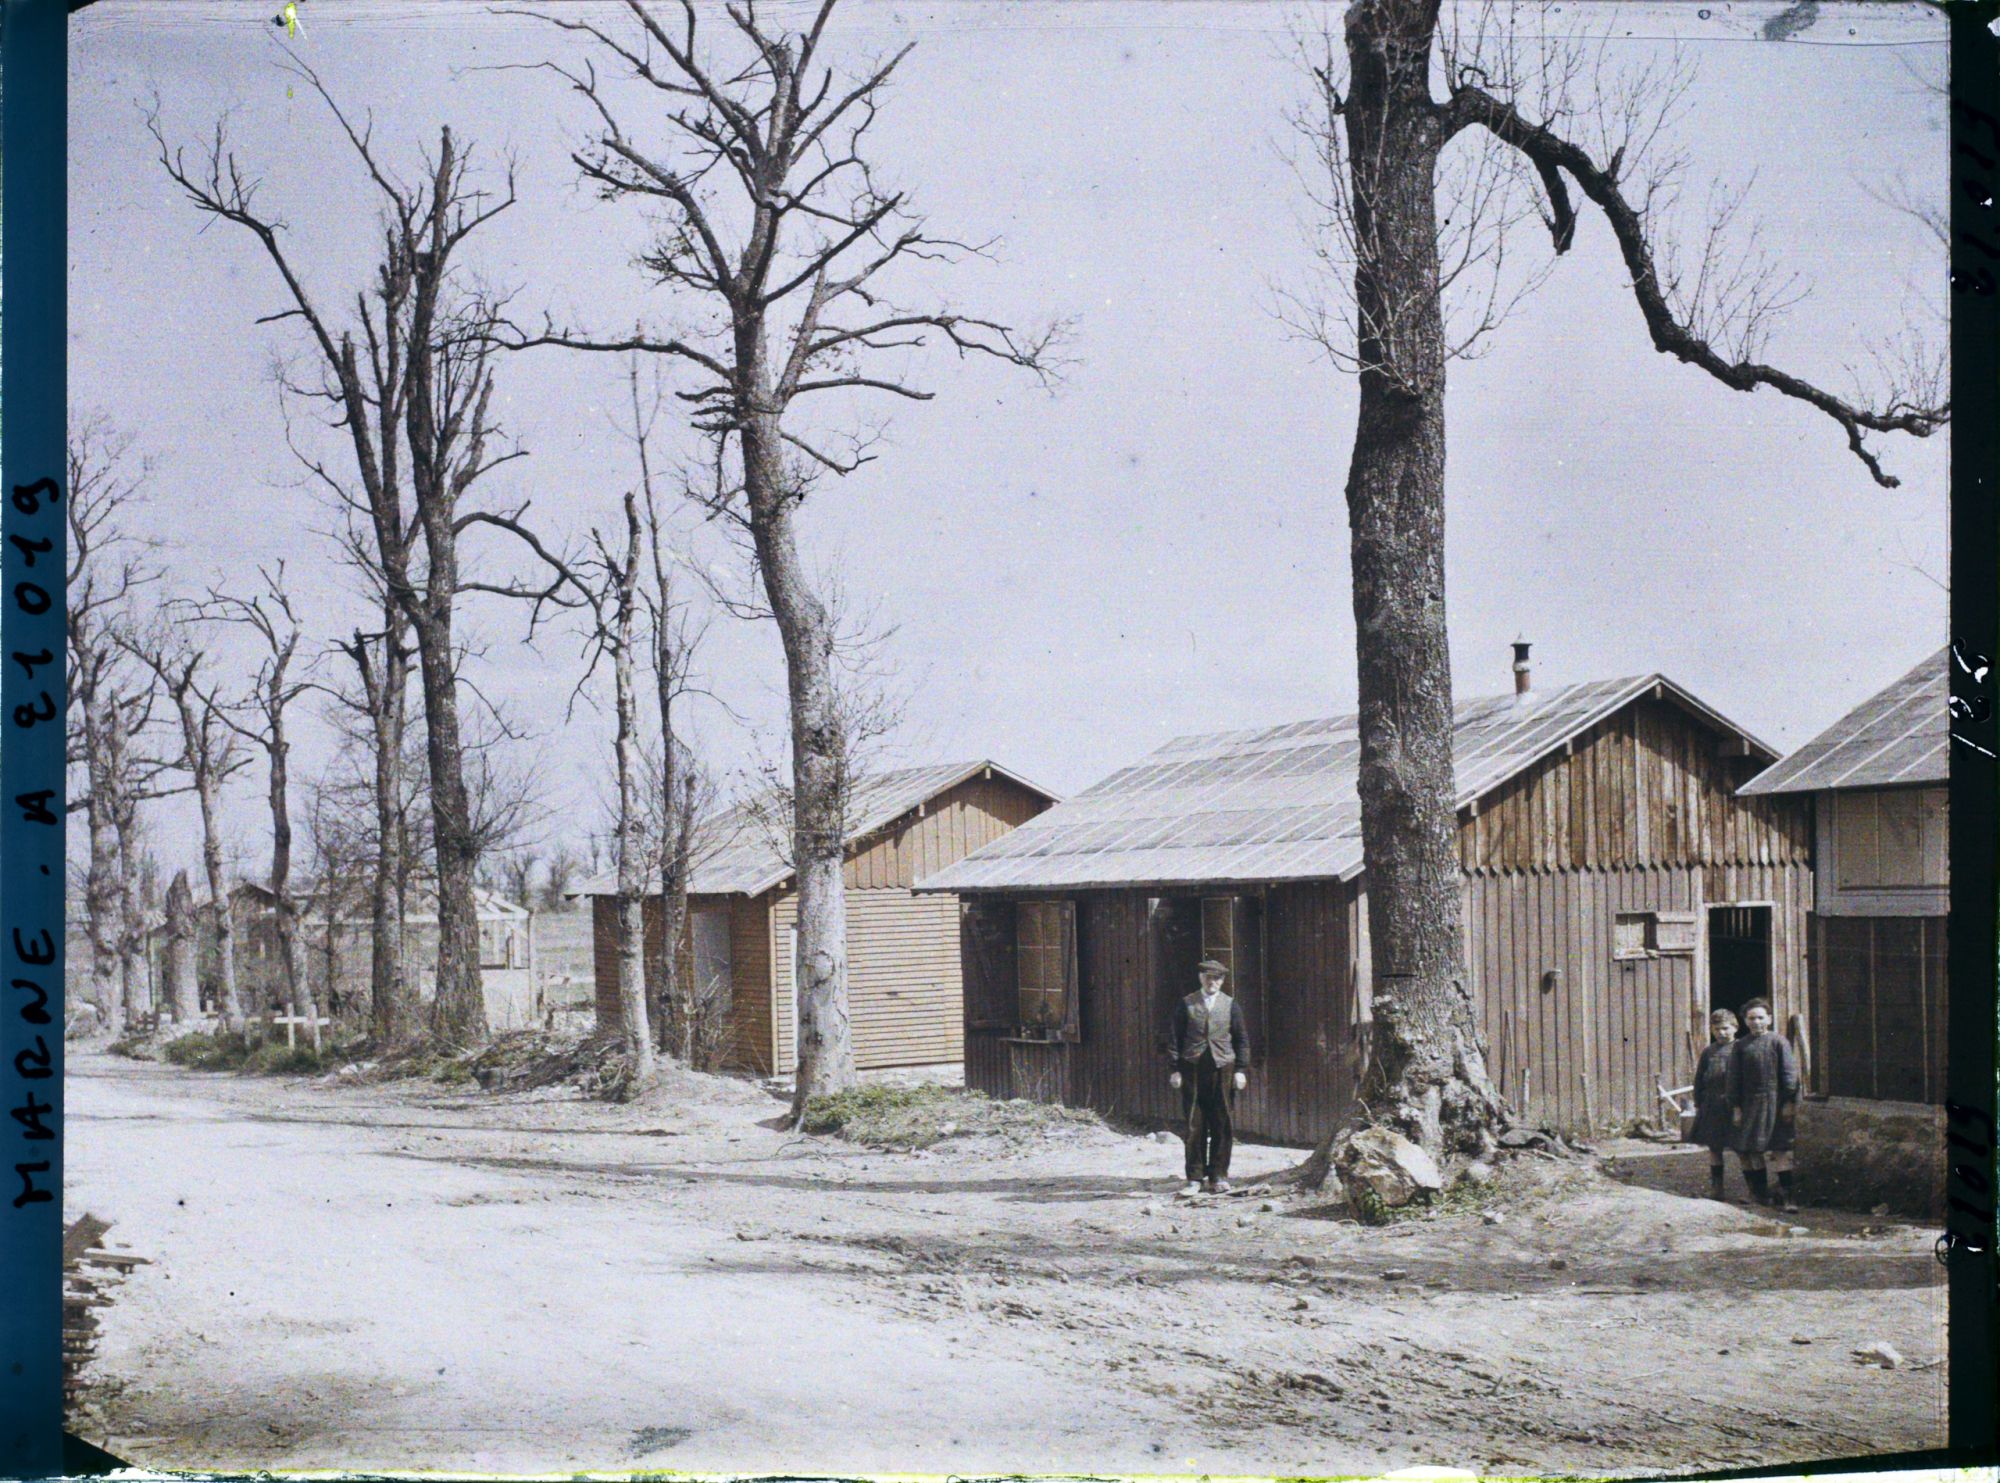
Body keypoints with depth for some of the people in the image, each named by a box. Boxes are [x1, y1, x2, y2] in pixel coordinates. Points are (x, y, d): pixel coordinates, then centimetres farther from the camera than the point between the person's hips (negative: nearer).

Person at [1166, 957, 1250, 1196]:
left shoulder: (1231, 1005, 8)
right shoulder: (1186, 1005, 6)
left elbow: (1241, 1039, 10)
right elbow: (1176, 1038, 6)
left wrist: (1240, 1070, 3)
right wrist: (1175, 1069, 0)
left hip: (1222, 1069, 1)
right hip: (1192, 1069, -1)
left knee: (1222, 1126, 1)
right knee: (1194, 1127, -1)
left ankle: (1218, 1176, 9)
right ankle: (1195, 1178, 4)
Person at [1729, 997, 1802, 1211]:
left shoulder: (1778, 1041, 0)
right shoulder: (1741, 1046, 7)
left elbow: (1789, 1073, -2)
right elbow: (1734, 1079, 8)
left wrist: (1790, 1102, -7)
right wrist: (1736, 1107, 2)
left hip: (1776, 1103, -3)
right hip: (1751, 1103, 3)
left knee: (1780, 1148, -6)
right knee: (1753, 1149, 6)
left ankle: (1788, 1192, -5)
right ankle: (1761, 1191, 16)